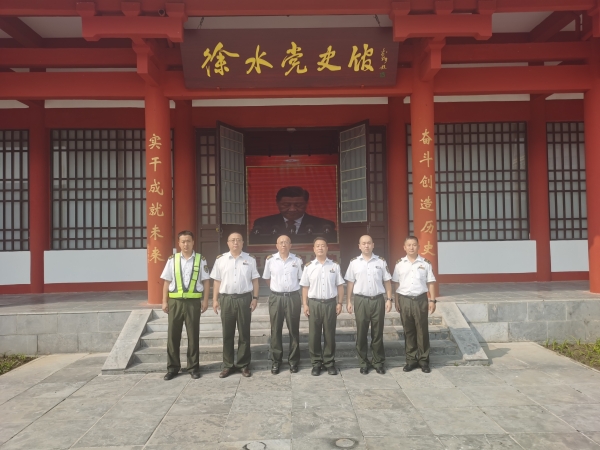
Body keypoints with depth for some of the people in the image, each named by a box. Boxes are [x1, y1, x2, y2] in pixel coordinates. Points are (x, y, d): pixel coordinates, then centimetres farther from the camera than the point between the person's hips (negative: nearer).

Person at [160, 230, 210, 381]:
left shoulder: (200, 260, 1)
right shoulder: (172, 259, 4)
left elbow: (206, 281, 3)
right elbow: (167, 282, 5)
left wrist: (205, 300, -2)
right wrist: (164, 301, 2)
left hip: (193, 301, -1)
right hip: (175, 301, 1)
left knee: (193, 335, 8)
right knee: (173, 335, 7)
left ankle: (193, 367, 20)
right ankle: (173, 367, 21)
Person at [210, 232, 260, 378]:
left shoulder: (250, 259, 4)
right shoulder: (220, 259, 5)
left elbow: (255, 280, 4)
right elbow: (217, 281, 6)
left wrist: (255, 298, -3)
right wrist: (215, 300, 2)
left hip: (244, 298, 0)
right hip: (226, 299, 1)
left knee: (244, 333, 7)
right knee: (227, 334, 8)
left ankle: (244, 365, 19)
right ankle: (228, 365, 19)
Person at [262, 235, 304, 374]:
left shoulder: (297, 260, 1)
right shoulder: (270, 260, 0)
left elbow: (302, 278, 9)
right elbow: (267, 278, 13)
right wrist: (277, 289, 10)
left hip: (293, 297, 0)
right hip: (276, 298, 0)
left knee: (294, 330, 7)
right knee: (276, 330, 6)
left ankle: (293, 361, 20)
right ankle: (276, 361, 18)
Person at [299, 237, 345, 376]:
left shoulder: (334, 266, 3)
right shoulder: (308, 267, 3)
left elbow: (340, 286, 5)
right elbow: (305, 287, 3)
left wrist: (339, 303, -1)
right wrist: (305, 304, -3)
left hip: (330, 303, 0)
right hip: (314, 303, 0)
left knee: (329, 334, 7)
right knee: (314, 335, 5)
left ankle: (329, 362, 20)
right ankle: (316, 363, 17)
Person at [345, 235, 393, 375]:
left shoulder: (381, 261, 3)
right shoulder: (354, 262, 2)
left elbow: (387, 282, 6)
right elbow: (350, 283, 4)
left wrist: (389, 299, -1)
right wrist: (349, 301, 1)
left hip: (378, 300, 0)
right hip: (361, 300, 0)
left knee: (377, 333, 8)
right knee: (361, 333, 7)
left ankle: (379, 362, 21)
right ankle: (363, 363, 20)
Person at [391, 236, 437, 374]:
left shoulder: (425, 263, 1)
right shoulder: (399, 264, 3)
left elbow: (430, 283, 3)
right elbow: (396, 284, 6)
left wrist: (432, 300, -3)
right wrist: (396, 301, 2)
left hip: (420, 299, -1)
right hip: (405, 300, 1)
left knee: (422, 330, 4)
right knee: (408, 331, 8)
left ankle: (424, 360, 15)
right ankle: (411, 359, 19)